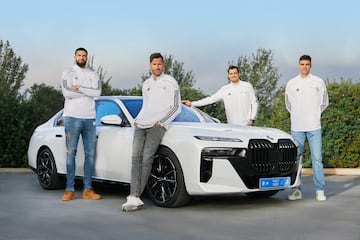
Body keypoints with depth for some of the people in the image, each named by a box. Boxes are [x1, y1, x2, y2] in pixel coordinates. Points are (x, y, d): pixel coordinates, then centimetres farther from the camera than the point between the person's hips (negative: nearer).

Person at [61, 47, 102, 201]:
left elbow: (98, 92, -4)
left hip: (89, 118, 4)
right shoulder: (68, 73, 4)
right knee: (70, 153, -4)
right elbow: (66, 92, -13)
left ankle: (87, 189, 6)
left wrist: (79, 88, -11)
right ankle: (69, 189, -3)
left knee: (90, 153, 2)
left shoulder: (93, 75, 14)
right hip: (72, 117, -4)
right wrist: (88, 92, -6)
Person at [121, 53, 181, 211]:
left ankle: (135, 197, -18)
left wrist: (160, 121, -4)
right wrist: (137, 120, 16)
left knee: (147, 159, -17)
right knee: (136, 158, -12)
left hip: (157, 125, -5)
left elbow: (176, 107, 4)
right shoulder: (146, 84, 26)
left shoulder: (170, 82, 8)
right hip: (141, 125, 5)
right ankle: (134, 198, -19)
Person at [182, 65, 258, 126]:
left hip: (246, 124, -2)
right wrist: (192, 103, 2)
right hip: (232, 124, 2)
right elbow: (210, 99, 8)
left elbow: (254, 103, 5)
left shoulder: (247, 86, 5)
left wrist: (252, 119, -6)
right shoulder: (225, 89, 9)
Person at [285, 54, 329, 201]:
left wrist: (314, 115, 12)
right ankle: (296, 190, 11)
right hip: (296, 127, 2)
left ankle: (320, 190, 0)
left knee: (317, 158, -4)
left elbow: (324, 102, 12)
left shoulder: (318, 82, 3)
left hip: (314, 126, -2)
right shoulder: (291, 83, 7)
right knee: (295, 158, 4)